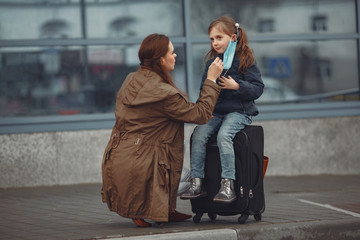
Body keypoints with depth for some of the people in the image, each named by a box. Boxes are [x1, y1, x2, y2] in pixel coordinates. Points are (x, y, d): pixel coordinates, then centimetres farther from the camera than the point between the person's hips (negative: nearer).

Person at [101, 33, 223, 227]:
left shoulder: (130, 81, 9)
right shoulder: (164, 93, -18)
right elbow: (201, 114, -8)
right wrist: (211, 80, 2)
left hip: (114, 161, 8)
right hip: (136, 170, -8)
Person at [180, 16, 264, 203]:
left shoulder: (245, 60, -2)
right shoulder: (211, 62, 14)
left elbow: (258, 88, -6)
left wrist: (237, 86, -20)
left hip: (239, 112, -5)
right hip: (215, 112, 5)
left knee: (224, 135, -32)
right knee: (199, 135, -21)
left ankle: (228, 184, -32)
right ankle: (196, 182, -20)